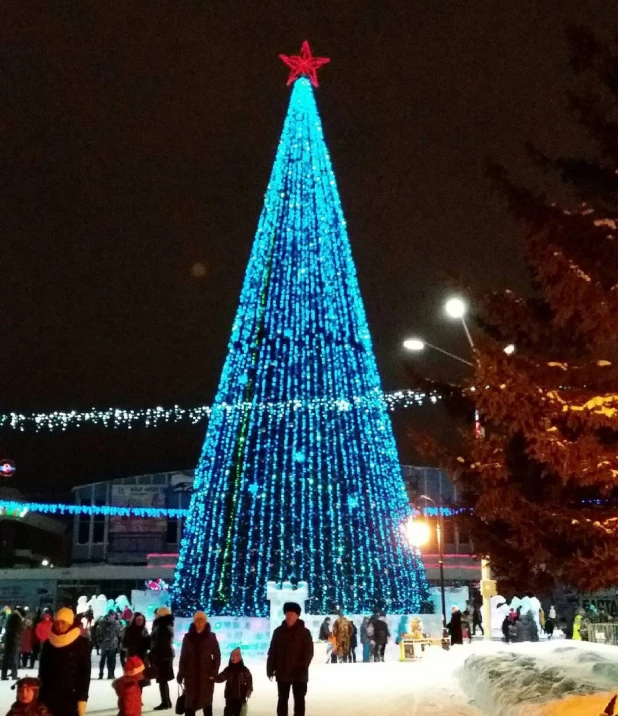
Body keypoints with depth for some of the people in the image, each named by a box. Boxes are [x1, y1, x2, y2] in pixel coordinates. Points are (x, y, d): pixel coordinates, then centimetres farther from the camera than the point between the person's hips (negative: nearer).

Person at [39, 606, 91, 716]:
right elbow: (42, 670, 13)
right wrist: (39, 696, 8)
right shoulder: (49, 643, 7)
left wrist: (83, 698, -10)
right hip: (49, 696, 4)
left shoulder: (81, 643, -3)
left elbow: (85, 673, -4)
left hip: (70, 697, -3)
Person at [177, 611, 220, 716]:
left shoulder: (211, 637, -1)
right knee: (190, 702, 2)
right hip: (191, 675, 1)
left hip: (206, 675, -1)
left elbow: (217, 656, 1)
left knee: (207, 702, 5)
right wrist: (181, 674, 0)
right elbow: (183, 657, 5)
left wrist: (214, 673, -7)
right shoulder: (188, 637, 3)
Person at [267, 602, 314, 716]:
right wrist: (270, 669, -1)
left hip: (299, 674, -2)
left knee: (299, 700, 6)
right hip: (282, 673, 2)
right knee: (282, 699, 12)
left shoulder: (304, 632, -4)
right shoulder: (279, 631, 3)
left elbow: (309, 652, -9)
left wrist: (303, 668, -20)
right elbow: (272, 652, 5)